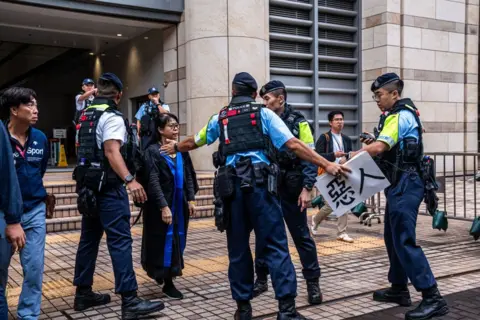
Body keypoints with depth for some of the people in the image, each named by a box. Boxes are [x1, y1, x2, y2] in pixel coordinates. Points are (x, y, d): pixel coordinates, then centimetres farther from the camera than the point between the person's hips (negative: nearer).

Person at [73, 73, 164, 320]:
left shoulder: (85, 116, 15)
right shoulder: (111, 116, -12)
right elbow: (111, 151, -25)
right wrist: (130, 180, -34)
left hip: (88, 185, 9)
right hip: (108, 186, -9)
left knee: (89, 239, 14)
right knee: (120, 241, -10)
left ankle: (83, 293, 22)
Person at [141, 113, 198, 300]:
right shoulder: (153, 151, -9)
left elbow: (189, 176, 10)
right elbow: (153, 181, -15)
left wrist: (191, 199, 0)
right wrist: (163, 206, -21)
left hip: (180, 203, 6)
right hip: (162, 204, -5)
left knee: (178, 239, 10)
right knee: (164, 240, 1)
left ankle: (166, 276, 28)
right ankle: (167, 283, 12)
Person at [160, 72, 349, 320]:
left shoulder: (220, 118, 17)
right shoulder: (264, 113, 8)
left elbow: (194, 142, 32)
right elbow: (293, 145, -3)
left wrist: (175, 148, 53)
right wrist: (326, 165, -4)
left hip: (232, 186, 3)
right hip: (259, 184, -2)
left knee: (237, 248, 11)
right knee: (275, 245, -1)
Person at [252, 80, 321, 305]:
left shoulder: (298, 122, -5)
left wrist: (307, 188, -14)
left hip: (291, 189, -4)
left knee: (302, 236, 3)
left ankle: (313, 283, 14)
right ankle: (261, 279, 24)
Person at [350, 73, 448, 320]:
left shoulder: (400, 116, -14)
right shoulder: (403, 114, 19)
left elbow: (379, 147, -26)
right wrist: (373, 144, 9)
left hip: (405, 185, -11)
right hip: (400, 184, 11)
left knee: (404, 241, -12)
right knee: (393, 238, 15)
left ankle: (432, 298, -9)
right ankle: (399, 289, 23)